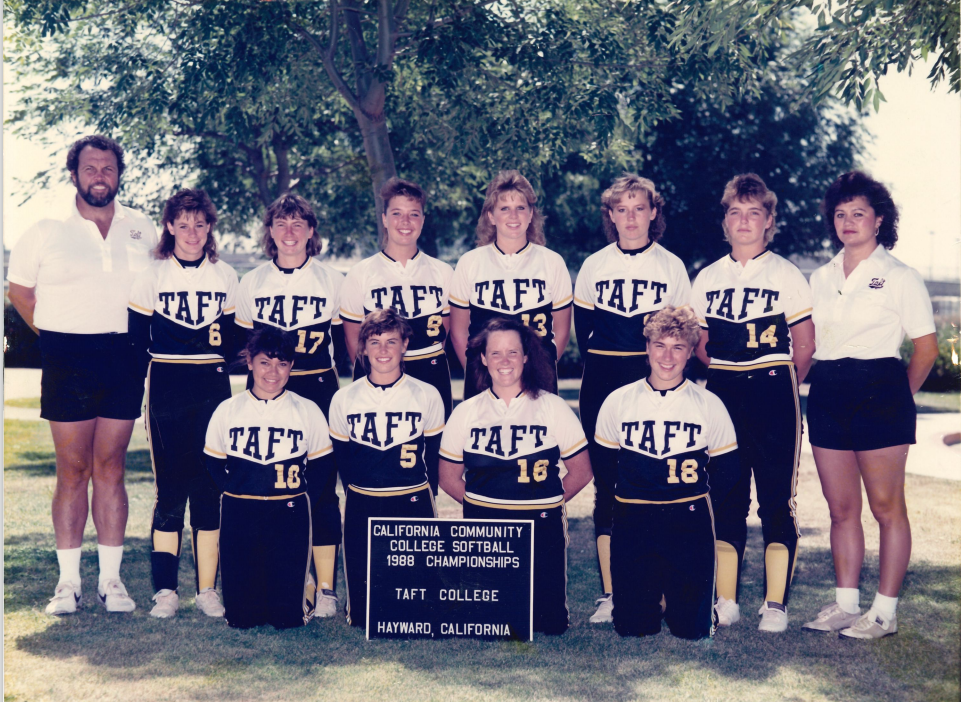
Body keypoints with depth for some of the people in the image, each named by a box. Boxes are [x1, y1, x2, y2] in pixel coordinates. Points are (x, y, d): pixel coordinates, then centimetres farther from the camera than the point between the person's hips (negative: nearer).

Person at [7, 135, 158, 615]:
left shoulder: (142, 230, 9)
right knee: (72, 471, 0)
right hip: (67, 357, -2)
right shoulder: (46, 230, 3)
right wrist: (51, 333, 5)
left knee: (111, 469, 5)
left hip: (123, 359, 2)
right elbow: (18, 288, 12)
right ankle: (68, 581, 7)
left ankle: (110, 579, 10)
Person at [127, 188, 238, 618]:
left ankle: (207, 590, 8)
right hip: (166, 393, -2)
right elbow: (136, 344, 3)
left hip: (213, 391, 2)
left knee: (209, 488, 2)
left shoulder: (226, 278, 9)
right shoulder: (151, 277, 3)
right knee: (170, 489, -2)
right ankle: (165, 591, 4)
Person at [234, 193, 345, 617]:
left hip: (319, 391, -1)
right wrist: (258, 383, 8)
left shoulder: (333, 281, 6)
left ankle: (326, 589, 2)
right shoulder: (252, 283, 9)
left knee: (321, 487, -4)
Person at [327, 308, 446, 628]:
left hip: (413, 505, -1)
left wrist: (421, 494, 2)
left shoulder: (427, 396, -1)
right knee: (362, 615, 1)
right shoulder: (344, 399, 3)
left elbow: (435, 457, 6)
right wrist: (359, 494, 5)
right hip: (362, 510, 1)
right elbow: (341, 459, 11)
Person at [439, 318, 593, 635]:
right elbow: (449, 477, 10)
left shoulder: (553, 408, 1)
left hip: (542, 528, -1)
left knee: (550, 622, -5)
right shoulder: (466, 412, 4)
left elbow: (581, 472, 5)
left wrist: (543, 502, 2)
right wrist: (483, 503, 1)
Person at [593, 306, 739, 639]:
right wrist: (637, 500, 11)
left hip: (690, 525, 0)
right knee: (631, 627, 0)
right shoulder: (618, 401, 3)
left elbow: (726, 469, 8)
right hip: (632, 525, 1)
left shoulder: (709, 405, 1)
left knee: (692, 628, -2)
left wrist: (695, 503, 3)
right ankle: (648, 596, 33)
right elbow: (603, 460, 14)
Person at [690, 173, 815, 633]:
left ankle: (775, 604, 2)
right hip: (722, 394, 4)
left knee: (777, 499, -3)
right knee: (725, 499, 5)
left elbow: (804, 347, 1)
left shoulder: (786, 275, -1)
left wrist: (778, 385, 7)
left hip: (773, 394, -3)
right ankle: (725, 602, 12)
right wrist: (730, 374, 10)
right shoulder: (707, 279, 9)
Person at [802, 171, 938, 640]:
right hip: (828, 395, 6)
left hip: (878, 394, -5)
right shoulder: (821, 278, 14)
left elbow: (926, 347, -1)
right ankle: (846, 604, 17)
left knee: (886, 505, -1)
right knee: (841, 508, 9)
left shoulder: (899, 277, -2)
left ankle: (885, 612, 5)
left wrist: (900, 397, 3)